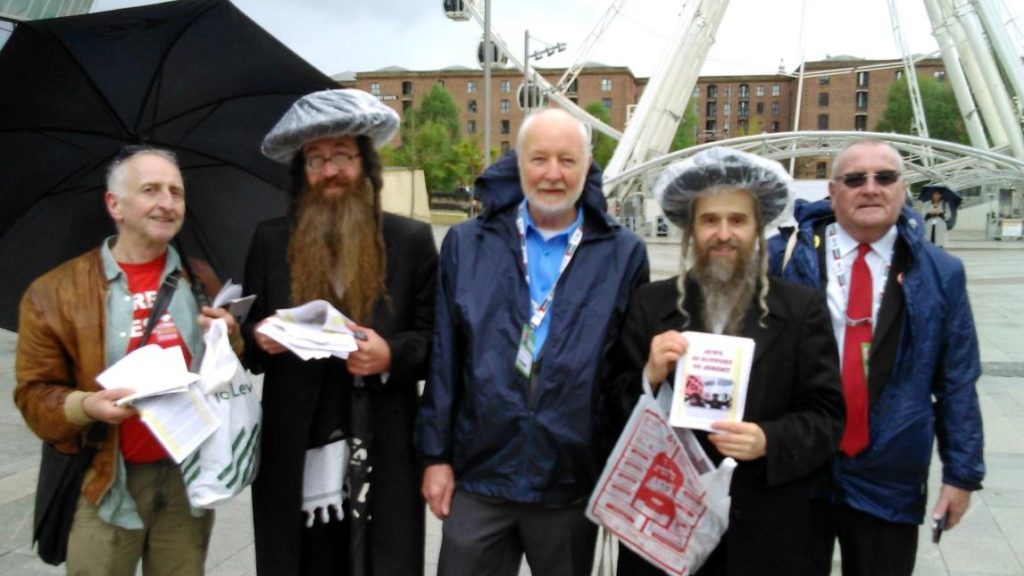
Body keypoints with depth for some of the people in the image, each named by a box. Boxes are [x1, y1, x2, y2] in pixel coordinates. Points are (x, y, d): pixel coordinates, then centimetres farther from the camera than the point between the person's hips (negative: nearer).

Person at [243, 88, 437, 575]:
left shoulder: (412, 240, 1)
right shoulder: (269, 241, 6)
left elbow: (436, 341, 1)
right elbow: (250, 341, 11)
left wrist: (391, 355, -18)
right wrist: (260, 338, -11)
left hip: (382, 458, -1)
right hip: (293, 458, 2)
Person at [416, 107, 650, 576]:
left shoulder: (624, 254, -1)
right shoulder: (466, 244, 3)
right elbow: (444, 357, 4)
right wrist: (436, 454, 2)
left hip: (573, 482, 0)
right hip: (478, 474, 1)